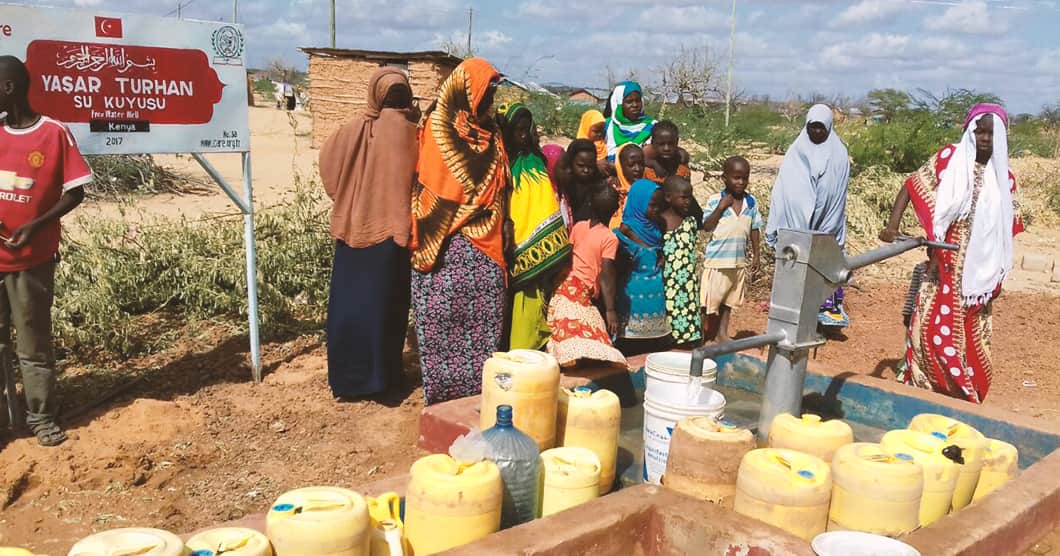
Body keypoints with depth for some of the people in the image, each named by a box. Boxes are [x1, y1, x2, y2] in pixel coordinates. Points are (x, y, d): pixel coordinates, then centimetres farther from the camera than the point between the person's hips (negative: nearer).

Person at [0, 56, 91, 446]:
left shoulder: (55, 133, -7)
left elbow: (75, 191, -6)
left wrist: (36, 226, -17)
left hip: (31, 259, -4)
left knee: (34, 343, 6)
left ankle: (41, 417, 17)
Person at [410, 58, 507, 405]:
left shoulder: (488, 131, 12)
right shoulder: (440, 128, -4)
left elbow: (498, 186, 15)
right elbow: (431, 187, -6)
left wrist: (499, 230, 6)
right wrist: (428, 242, -10)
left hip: (485, 243, 5)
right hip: (449, 241, -5)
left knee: (485, 314, 4)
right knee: (447, 313, -1)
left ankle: (483, 386, 13)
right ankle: (447, 390, 9)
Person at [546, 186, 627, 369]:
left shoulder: (579, 226, 9)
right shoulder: (610, 238, -7)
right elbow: (606, 276, -11)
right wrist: (610, 310, -9)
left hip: (567, 284, 7)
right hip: (581, 292, -7)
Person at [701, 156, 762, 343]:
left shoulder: (751, 202, 4)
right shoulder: (715, 200, -8)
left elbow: (755, 230, 9)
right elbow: (706, 227, -12)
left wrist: (756, 255, 8)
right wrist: (720, 208, -21)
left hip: (739, 261, 5)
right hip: (717, 260, -4)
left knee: (729, 300, 15)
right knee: (711, 300, 1)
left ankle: (722, 333, 26)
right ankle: (706, 333, 15)